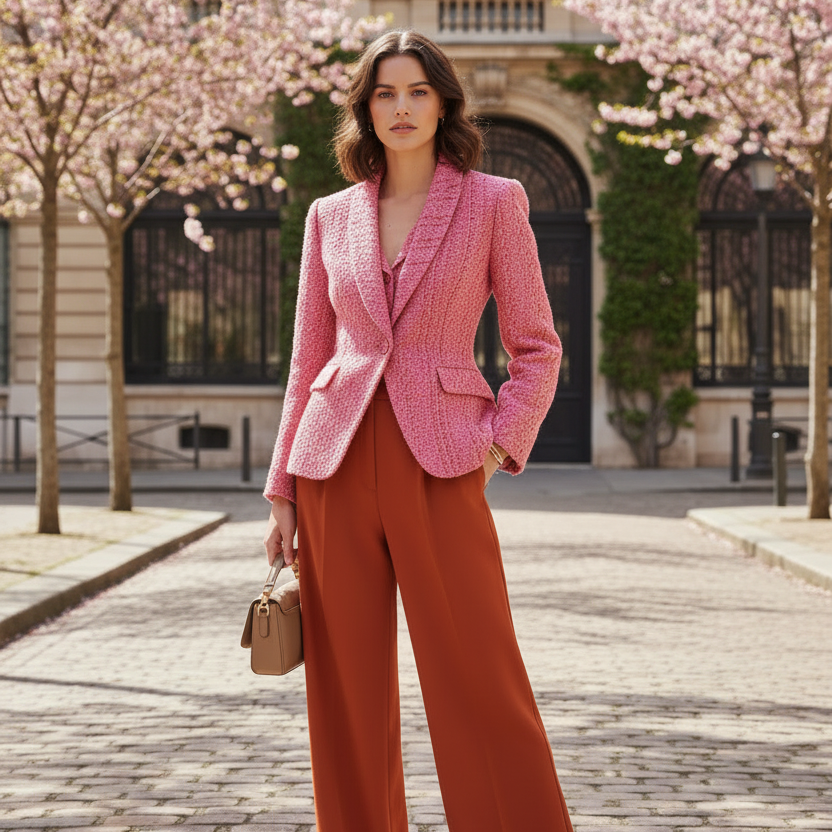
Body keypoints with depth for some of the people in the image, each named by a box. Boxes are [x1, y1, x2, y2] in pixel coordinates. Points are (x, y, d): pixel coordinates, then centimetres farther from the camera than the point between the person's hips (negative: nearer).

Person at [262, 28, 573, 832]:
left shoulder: (493, 202, 3)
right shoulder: (331, 216, 11)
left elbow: (537, 347, 6)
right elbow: (308, 360, 13)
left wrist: (502, 439, -8)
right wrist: (282, 491, 10)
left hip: (439, 465, -3)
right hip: (336, 465, 3)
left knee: (481, 687, -4)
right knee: (346, 693, 6)